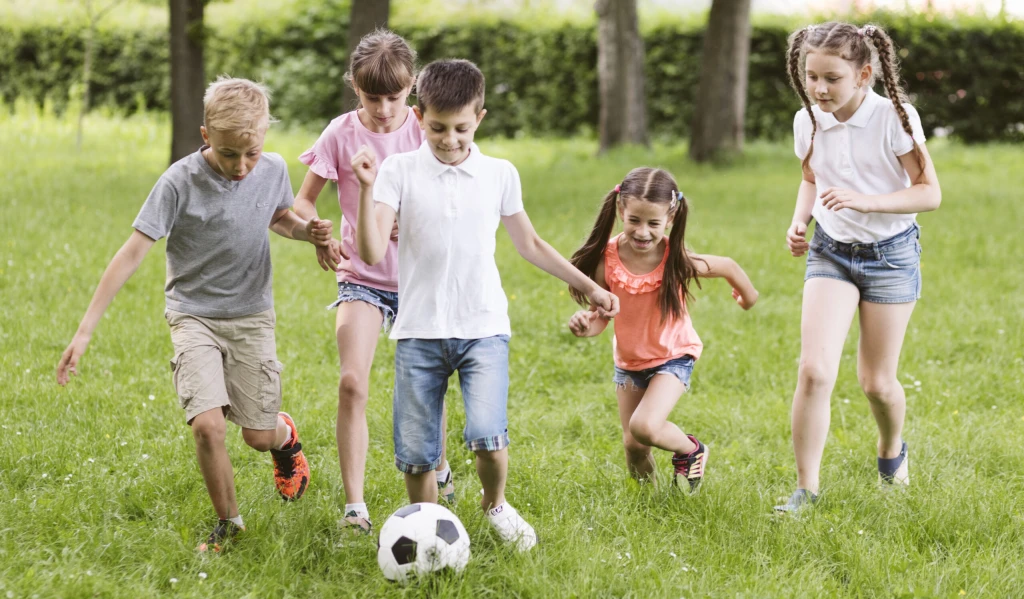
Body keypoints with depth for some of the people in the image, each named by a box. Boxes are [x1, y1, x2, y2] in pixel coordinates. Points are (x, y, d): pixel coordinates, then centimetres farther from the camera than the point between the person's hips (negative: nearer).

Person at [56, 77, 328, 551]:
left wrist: (307, 230, -7)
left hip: (251, 316, 3)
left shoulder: (273, 170, -6)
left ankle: (284, 435, 41)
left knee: (258, 435, 2)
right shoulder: (180, 182, -19)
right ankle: (228, 522, 3)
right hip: (194, 316, -2)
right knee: (207, 424, -20)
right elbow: (132, 253, -19)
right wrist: (84, 331, -22)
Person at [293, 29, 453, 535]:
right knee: (352, 383, -18)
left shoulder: (425, 131, -5)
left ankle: (439, 469, 42)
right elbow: (303, 199, 0)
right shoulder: (342, 134, -6)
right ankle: (354, 506, -14)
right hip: (361, 275, -1)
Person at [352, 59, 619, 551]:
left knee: (487, 437, -17)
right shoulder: (398, 171, -2)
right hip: (419, 331, 0)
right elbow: (372, 252, -10)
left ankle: (495, 505, 13)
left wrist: (589, 287, 20)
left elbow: (529, 244, 19)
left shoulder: (500, 174, 6)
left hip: (484, 329, 1)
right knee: (415, 454, 0)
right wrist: (366, 190, -22)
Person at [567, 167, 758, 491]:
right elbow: (602, 315, -11)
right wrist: (587, 324, -34)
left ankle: (690, 451, 7)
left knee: (644, 426, -23)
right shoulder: (607, 258, -20)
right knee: (632, 445, 10)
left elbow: (728, 266, -8)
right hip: (629, 359, 3)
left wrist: (748, 295, 11)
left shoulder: (677, 261, -26)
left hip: (673, 357, -3)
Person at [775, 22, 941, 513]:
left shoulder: (895, 119, -17)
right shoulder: (808, 122, -4)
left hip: (890, 254, -2)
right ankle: (806, 487, -7)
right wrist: (800, 220, -3)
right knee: (814, 369, -15)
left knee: (876, 381, 6)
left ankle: (892, 450, 39)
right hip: (830, 251, 3)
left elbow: (929, 193, -16)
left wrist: (865, 200, -30)